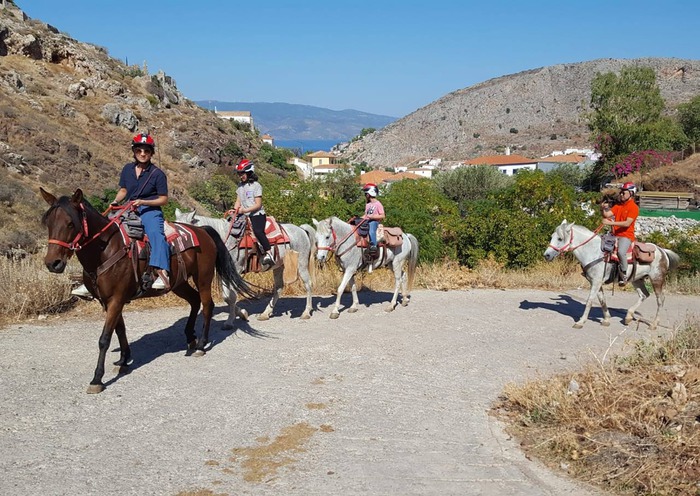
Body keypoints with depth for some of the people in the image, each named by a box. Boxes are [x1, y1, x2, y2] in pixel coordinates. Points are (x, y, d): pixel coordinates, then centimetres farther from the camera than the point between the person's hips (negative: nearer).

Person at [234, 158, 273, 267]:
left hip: (257, 214, -8)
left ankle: (268, 253, -25)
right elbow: (238, 201, 14)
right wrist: (235, 210, -7)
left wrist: (245, 210, -22)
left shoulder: (256, 186, -7)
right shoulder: (240, 186, 13)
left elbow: (258, 204, -12)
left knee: (258, 231, -31)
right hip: (245, 216, 8)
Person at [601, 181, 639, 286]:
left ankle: (624, 275, -16)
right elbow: (607, 215, 4)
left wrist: (610, 223, -24)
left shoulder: (634, 207, -8)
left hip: (626, 235, -8)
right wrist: (604, 208, -18)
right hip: (615, 234, 8)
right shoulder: (618, 205, 14)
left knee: (621, 252, -34)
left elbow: (627, 223, -19)